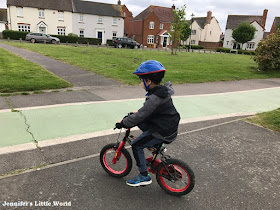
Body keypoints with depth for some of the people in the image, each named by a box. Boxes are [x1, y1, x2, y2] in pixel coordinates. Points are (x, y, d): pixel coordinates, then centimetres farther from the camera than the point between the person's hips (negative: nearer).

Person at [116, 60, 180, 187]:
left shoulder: (155, 97, -26)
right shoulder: (162, 91, 4)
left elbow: (140, 116, -26)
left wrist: (123, 123, -14)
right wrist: (137, 112, 20)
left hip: (163, 132, -9)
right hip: (168, 126, 9)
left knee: (136, 145, -2)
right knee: (140, 123, 17)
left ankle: (144, 176, 9)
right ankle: (157, 146, 25)